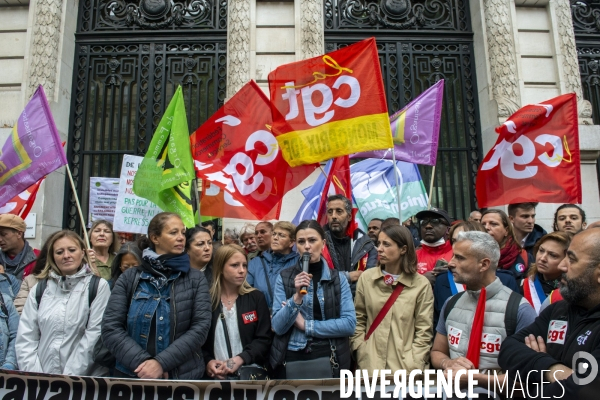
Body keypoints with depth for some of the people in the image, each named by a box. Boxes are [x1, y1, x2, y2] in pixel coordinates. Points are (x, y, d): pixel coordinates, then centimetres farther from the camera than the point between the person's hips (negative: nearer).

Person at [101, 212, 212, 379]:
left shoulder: (196, 279, 0)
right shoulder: (129, 278, 1)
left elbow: (201, 326, -8)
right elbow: (110, 328, -5)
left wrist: (162, 363, -18)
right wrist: (141, 362, -17)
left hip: (183, 376, 0)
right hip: (132, 374, 0)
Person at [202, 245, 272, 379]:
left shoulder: (256, 297, 5)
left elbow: (264, 338, 0)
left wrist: (240, 359, -13)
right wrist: (207, 361, -11)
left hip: (251, 371, 0)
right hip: (216, 374, 0)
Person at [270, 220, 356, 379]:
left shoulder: (338, 278, 0)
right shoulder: (284, 277, -2)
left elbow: (349, 324, -9)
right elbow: (278, 327, -8)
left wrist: (305, 324, -11)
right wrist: (297, 296, -22)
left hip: (328, 360, 1)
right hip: (291, 360, 0)